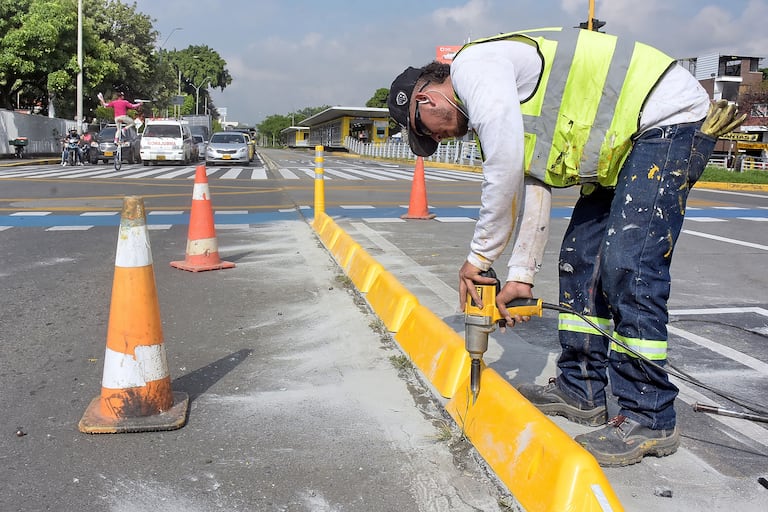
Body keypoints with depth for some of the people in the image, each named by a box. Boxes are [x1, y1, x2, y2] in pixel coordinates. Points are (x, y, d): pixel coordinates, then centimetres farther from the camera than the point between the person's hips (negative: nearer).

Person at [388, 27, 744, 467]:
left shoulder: (472, 64, -13)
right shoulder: (500, 112, 16)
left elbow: (505, 172, -23)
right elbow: (533, 192, 14)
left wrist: (479, 257, -13)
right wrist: (521, 276, 10)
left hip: (670, 118, -11)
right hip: (629, 141, 11)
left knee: (626, 267, -16)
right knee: (580, 258, 10)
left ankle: (649, 420, -6)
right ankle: (580, 389, 19)